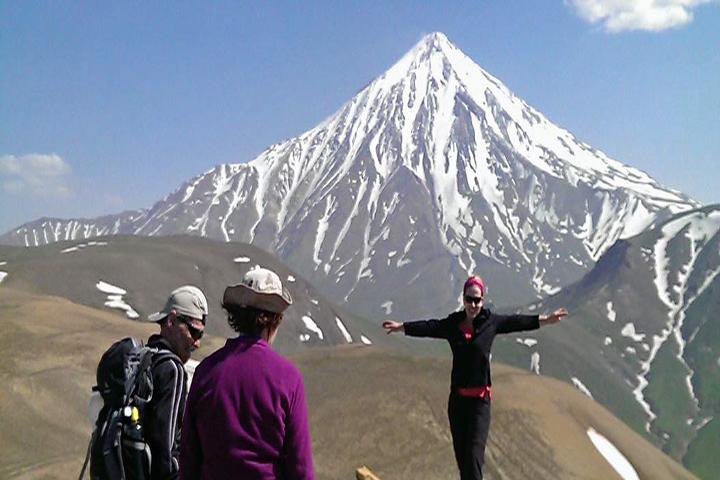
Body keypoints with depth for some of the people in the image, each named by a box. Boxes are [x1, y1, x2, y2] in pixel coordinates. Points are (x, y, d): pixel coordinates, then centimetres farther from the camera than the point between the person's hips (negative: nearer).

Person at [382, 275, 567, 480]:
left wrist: (546, 319, -12)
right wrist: (401, 326, -21)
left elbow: (517, 322, -5)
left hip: (480, 398, -2)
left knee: (474, 454, -9)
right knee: (460, 453, 12)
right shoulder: (452, 323, 0)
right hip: (457, 397, 2)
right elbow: (428, 327, -9)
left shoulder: (491, 322, -1)